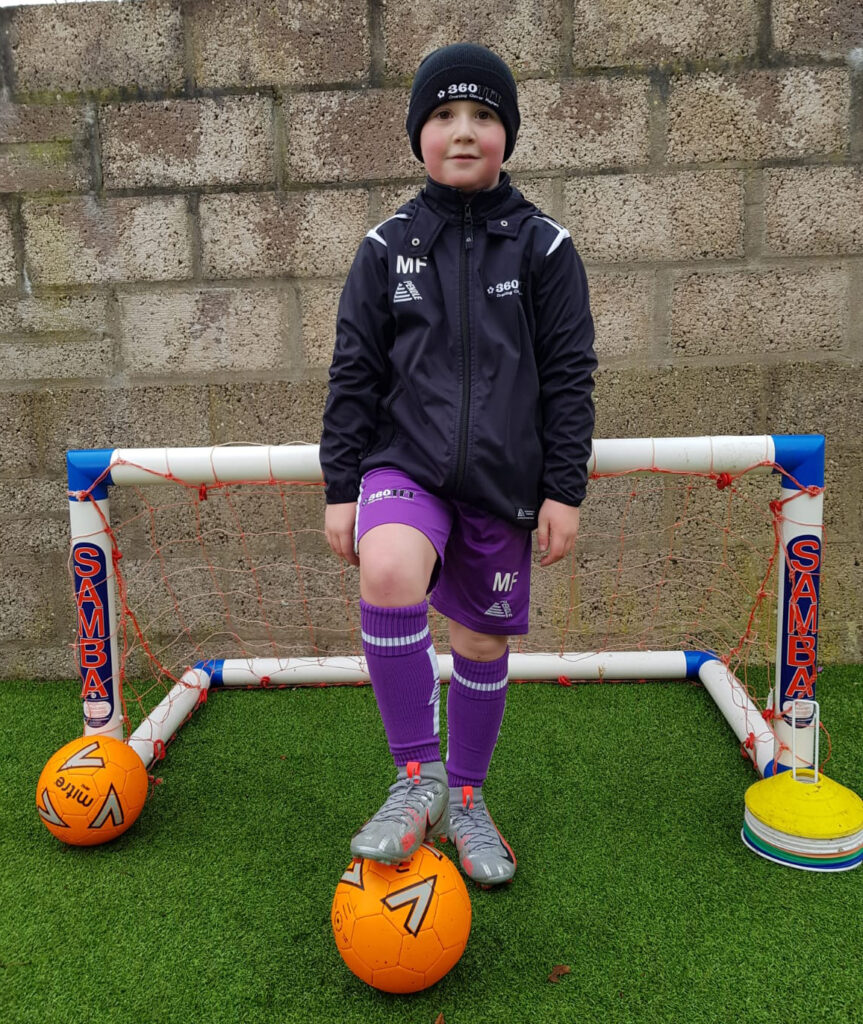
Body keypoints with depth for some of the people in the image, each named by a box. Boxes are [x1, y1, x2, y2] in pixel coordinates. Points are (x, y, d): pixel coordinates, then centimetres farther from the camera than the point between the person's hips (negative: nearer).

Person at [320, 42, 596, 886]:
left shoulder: (543, 247, 2)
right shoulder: (387, 247, 3)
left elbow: (569, 378, 2)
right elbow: (353, 375, 4)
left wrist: (564, 491, -3)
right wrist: (340, 489, 0)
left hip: (502, 481, 1)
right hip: (405, 464, -1)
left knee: (483, 643, 10)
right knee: (389, 573, -32)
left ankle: (465, 799, 34)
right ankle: (417, 776, -12)